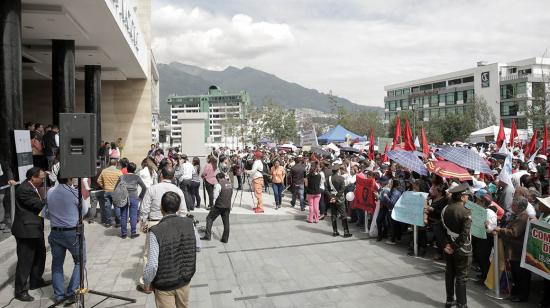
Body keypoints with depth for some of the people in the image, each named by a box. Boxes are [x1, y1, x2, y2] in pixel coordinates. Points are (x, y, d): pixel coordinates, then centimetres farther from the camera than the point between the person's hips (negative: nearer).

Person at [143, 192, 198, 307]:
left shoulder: (156, 232, -26)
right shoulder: (189, 223, -13)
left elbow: (152, 265, -25)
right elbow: (197, 246, 2)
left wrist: (147, 283, -8)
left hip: (164, 285, -4)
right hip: (185, 280, 4)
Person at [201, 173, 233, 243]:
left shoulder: (218, 185, -14)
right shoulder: (230, 184, 6)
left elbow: (215, 196, -14)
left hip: (219, 206, -6)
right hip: (228, 206, 6)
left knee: (209, 218, 9)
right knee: (226, 222, 12)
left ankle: (207, 235, 4)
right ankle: (225, 239, 17)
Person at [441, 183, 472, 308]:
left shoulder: (445, 209, -2)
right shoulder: (466, 212, -20)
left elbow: (443, 228, 1)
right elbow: (465, 234, -22)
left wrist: (447, 244, 2)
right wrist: (456, 247, -13)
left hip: (449, 246, 6)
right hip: (462, 249, -6)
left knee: (449, 273, 16)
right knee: (461, 277, 4)